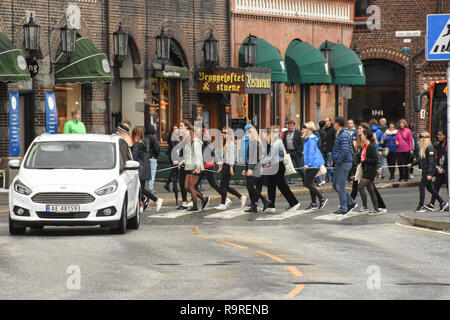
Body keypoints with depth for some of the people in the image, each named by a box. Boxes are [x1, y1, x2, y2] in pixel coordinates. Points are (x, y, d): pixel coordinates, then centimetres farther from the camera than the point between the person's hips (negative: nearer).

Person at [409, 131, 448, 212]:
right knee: (429, 188, 13)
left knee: (421, 187, -5)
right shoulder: (423, 147, 12)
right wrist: (412, 164, 25)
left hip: (428, 171, -10)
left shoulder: (429, 148, -17)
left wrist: (429, 173, -24)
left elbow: (431, 161, -20)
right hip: (425, 171, 10)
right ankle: (443, 203, 18)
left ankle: (421, 206, 1)